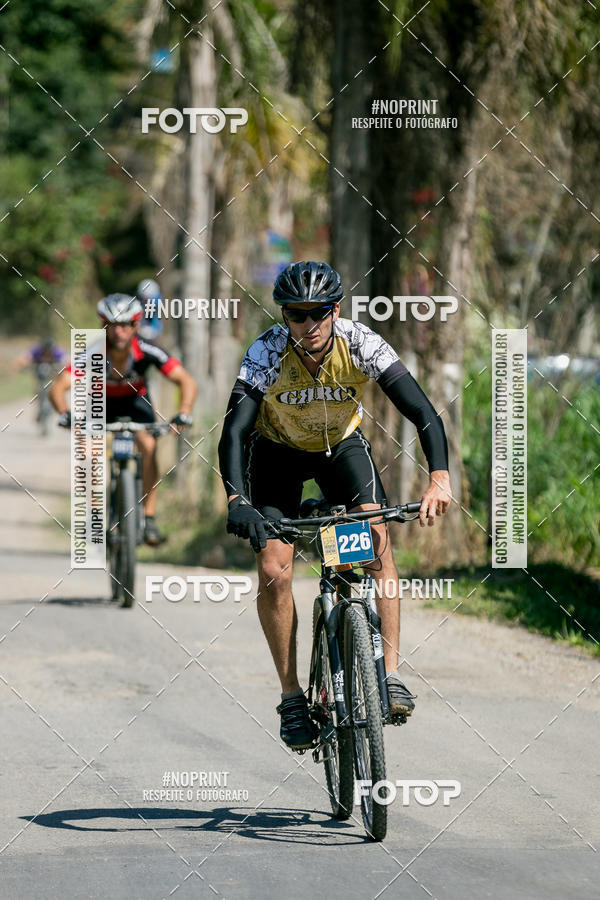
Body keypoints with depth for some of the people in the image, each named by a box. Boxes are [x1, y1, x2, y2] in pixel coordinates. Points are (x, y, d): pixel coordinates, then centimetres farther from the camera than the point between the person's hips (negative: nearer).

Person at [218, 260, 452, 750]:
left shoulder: (361, 343, -29)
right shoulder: (267, 353, -31)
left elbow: (424, 414, -34)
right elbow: (234, 430, -39)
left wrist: (440, 479, -50)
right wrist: (236, 500, -56)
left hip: (342, 444, 1)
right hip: (278, 450, -1)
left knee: (377, 538, -23)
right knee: (273, 571, -14)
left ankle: (391, 673, -21)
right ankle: (292, 696, -1)